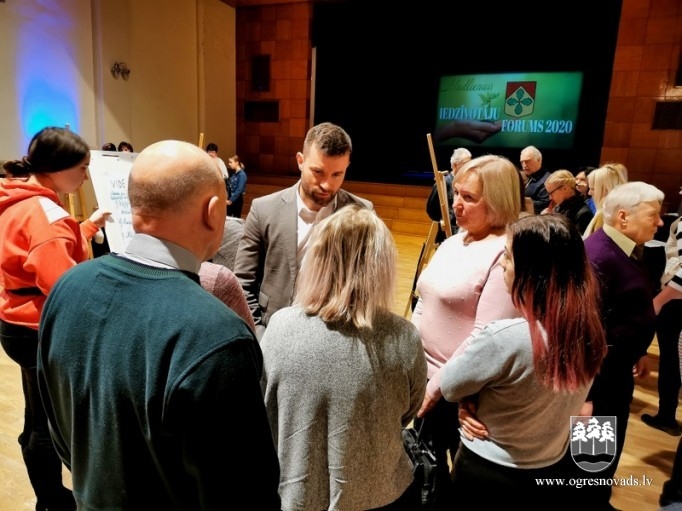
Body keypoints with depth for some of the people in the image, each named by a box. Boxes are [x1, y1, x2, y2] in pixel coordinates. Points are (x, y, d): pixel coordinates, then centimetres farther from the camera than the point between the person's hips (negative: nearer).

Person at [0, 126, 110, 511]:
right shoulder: (45, 213, -24)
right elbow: (64, 286, -31)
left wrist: (90, 227, 12)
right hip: (42, 331, -10)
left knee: (40, 419, 22)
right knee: (50, 424, 7)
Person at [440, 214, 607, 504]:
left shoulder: (506, 337, -34)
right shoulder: (589, 329, -12)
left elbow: (449, 387, -17)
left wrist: (474, 341, -5)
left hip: (488, 473, -5)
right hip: (551, 470, 5)